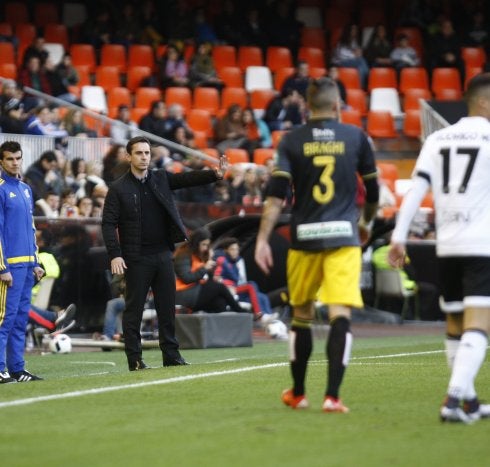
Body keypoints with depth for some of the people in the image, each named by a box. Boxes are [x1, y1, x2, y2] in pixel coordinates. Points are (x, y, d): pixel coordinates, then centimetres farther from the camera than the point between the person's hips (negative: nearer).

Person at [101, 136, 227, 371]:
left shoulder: (161, 179, 9)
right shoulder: (118, 189, -3)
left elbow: (188, 178, -3)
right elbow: (108, 223, -7)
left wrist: (216, 174, -21)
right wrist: (115, 255, -17)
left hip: (163, 254, 4)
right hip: (136, 258, -4)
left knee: (167, 307, 7)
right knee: (134, 309, 0)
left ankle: (171, 354, 13)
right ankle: (134, 359, 5)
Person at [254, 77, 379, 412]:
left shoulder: (292, 140, 2)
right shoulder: (355, 137, 4)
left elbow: (277, 195, -7)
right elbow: (373, 191, 12)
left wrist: (262, 239, -6)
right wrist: (365, 220, 31)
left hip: (305, 237, 1)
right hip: (343, 236, -1)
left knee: (302, 315, 15)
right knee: (340, 315, -6)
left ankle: (298, 394, 27)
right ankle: (332, 395, -17)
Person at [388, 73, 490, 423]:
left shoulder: (437, 139, 11)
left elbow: (417, 190, 4)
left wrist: (399, 236, 3)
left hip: (447, 246, 6)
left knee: (455, 325, 18)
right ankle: (454, 398, -27)